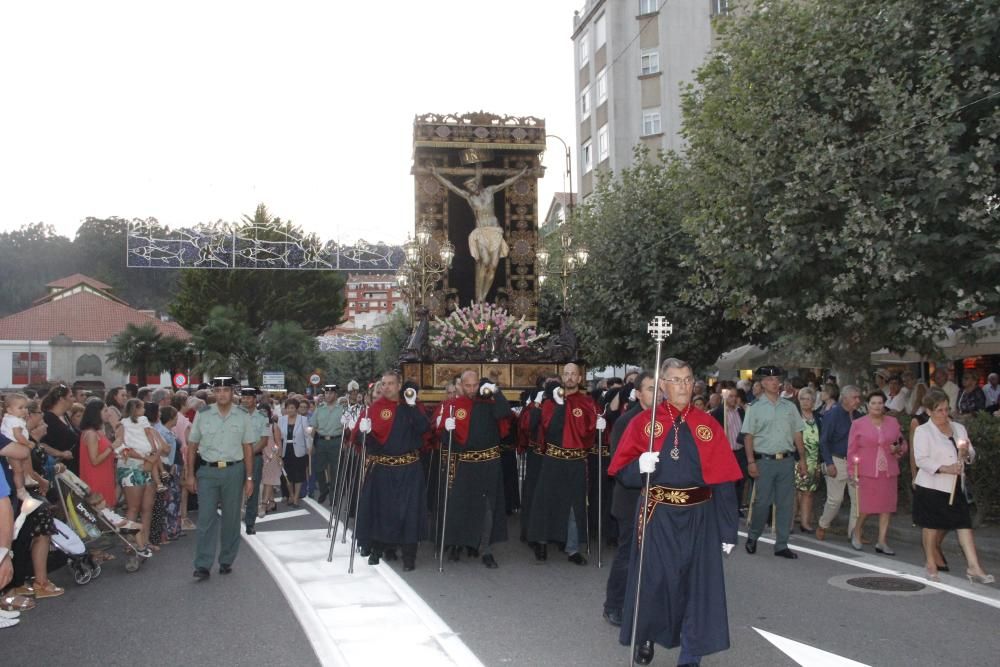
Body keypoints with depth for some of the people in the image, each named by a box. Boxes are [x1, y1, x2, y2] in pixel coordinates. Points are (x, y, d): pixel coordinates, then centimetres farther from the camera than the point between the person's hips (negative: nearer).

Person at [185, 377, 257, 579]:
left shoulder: (243, 418, 2)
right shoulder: (202, 415, 2)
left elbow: (248, 448, 3)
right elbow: (192, 445, 6)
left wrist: (249, 478, 0)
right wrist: (190, 475, 2)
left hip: (234, 471, 1)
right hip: (208, 471, 0)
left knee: (231, 519, 8)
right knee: (206, 518, -4)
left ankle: (226, 561, 20)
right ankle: (203, 566, -1)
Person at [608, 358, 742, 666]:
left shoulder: (708, 425, 1)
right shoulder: (643, 422, -2)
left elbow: (723, 481, 1)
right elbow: (623, 472, -3)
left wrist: (728, 531, 0)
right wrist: (640, 466, -26)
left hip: (698, 518, 1)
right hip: (657, 517, -1)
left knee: (697, 584, 5)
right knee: (653, 580, 9)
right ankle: (646, 638, 35)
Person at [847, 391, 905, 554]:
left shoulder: (893, 422, 9)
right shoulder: (858, 424, 2)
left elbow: (903, 444, 19)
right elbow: (852, 450, 2)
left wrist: (898, 448, -4)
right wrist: (852, 471, -2)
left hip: (888, 472, 3)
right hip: (867, 472, -3)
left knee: (886, 506, 4)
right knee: (866, 507, -4)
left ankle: (882, 542, 14)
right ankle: (856, 532, 23)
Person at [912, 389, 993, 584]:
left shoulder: (959, 428, 11)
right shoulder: (923, 431, -6)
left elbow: (971, 455, 15)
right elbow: (921, 459, -14)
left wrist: (966, 453, -9)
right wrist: (944, 468, -25)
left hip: (955, 486, 5)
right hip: (931, 486, -5)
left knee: (964, 524, -2)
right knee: (931, 525, 4)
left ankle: (974, 567, -1)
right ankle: (931, 565, 18)